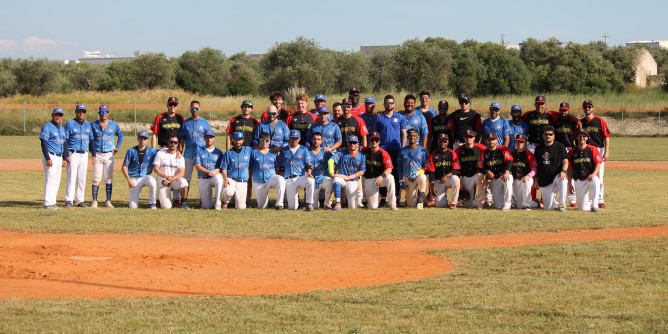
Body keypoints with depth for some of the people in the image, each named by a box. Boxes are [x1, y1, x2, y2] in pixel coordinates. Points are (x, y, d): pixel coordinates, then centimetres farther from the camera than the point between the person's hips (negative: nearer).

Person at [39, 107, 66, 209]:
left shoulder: (62, 128, 16)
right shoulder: (47, 127, -9)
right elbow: (43, 143, -15)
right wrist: (47, 158, -22)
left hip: (59, 157, 8)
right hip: (50, 156, -8)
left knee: (56, 181, 8)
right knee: (50, 179, -11)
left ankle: (52, 202, 13)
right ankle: (48, 203, -12)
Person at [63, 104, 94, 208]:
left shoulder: (88, 124, 13)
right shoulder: (70, 124, -2)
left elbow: (91, 140, 15)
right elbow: (65, 140, -6)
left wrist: (94, 154, 7)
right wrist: (66, 155, -14)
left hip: (84, 155, 5)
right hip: (73, 154, -5)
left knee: (82, 179, 6)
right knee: (72, 177, -9)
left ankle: (79, 200, 12)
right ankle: (69, 200, -7)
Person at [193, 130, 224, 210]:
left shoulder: (219, 152, 7)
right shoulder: (199, 150, 5)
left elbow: (221, 168, 2)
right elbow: (197, 166, -5)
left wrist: (215, 171, -22)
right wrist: (208, 172, -20)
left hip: (214, 176, 0)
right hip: (203, 179, 0)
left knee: (218, 178, -40)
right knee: (207, 206, -9)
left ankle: (217, 203, -24)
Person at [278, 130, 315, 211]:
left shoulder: (304, 149, 9)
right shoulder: (284, 150, 13)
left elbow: (309, 164, 3)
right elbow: (281, 166, 15)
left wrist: (309, 172, -18)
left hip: (301, 177, -1)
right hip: (288, 180, 1)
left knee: (310, 181, -38)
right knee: (292, 207, -9)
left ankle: (309, 204, -23)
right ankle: (294, 201, 29)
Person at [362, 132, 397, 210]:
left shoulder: (383, 153, -11)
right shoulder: (364, 151, -1)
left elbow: (389, 169, -22)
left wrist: (381, 176, -40)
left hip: (380, 179, -1)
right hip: (368, 180, 1)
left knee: (390, 178, -38)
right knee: (373, 207, -9)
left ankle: (392, 204, -25)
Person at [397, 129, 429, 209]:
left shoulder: (422, 151, 2)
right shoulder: (403, 151, 7)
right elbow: (399, 167, 11)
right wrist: (401, 180, 2)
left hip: (419, 175, -2)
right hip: (408, 178, 2)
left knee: (422, 178, -42)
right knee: (411, 205, -5)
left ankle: (421, 198, -22)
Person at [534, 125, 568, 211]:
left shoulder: (560, 146, 0)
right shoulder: (539, 148, 10)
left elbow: (565, 161, -6)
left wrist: (563, 171, -26)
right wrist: (535, 180, 9)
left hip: (557, 176, -3)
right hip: (544, 181, 3)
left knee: (562, 180, -41)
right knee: (548, 207, -4)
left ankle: (562, 204, -27)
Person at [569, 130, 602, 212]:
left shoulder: (592, 149, -2)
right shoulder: (572, 152, 5)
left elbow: (598, 163, -6)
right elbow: (570, 169, 9)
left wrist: (594, 174, -24)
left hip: (590, 178, -3)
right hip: (578, 181, 3)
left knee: (595, 181, -41)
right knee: (582, 207, -1)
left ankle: (594, 205, -31)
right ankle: (589, 202, 35)